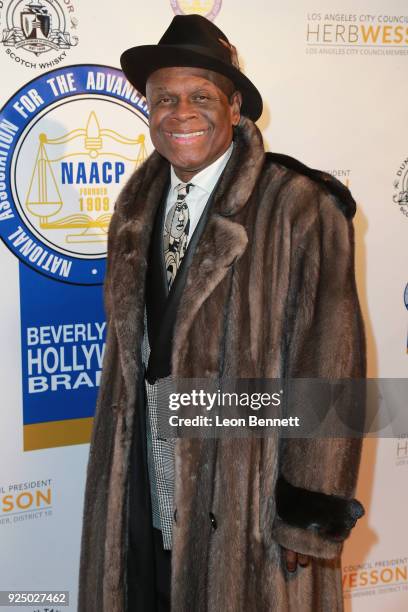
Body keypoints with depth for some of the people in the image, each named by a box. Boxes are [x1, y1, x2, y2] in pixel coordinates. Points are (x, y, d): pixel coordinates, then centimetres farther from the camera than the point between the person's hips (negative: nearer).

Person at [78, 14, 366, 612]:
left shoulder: (301, 207, -15)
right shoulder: (137, 207, 6)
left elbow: (329, 370, -16)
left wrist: (311, 518, -14)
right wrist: (118, 456, 13)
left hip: (246, 495, -5)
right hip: (146, 490, 6)